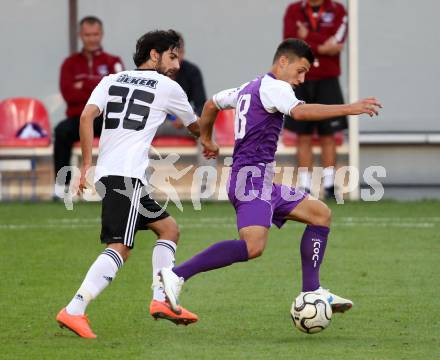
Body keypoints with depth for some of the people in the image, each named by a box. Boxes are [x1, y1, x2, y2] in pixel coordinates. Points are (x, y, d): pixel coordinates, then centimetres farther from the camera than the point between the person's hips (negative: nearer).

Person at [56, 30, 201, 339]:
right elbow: (196, 127, 23)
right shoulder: (168, 87, 7)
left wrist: (87, 165, 2)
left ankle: (161, 300, 10)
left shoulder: (111, 81, 18)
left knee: (169, 229, 18)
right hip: (127, 175, -7)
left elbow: (87, 116, 2)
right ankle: (74, 311, -25)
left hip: (106, 172, 8)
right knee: (120, 248, -14)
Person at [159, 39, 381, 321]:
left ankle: (312, 292, 8)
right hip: (252, 177, -11)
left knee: (321, 214, 14)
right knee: (253, 247, -28)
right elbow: (300, 112, -27)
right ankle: (177, 275, -25)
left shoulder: (249, 88, 23)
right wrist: (348, 109, -29)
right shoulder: (273, 86, -7)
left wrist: (206, 139, 52)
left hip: (263, 182, 11)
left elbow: (212, 104, 37)